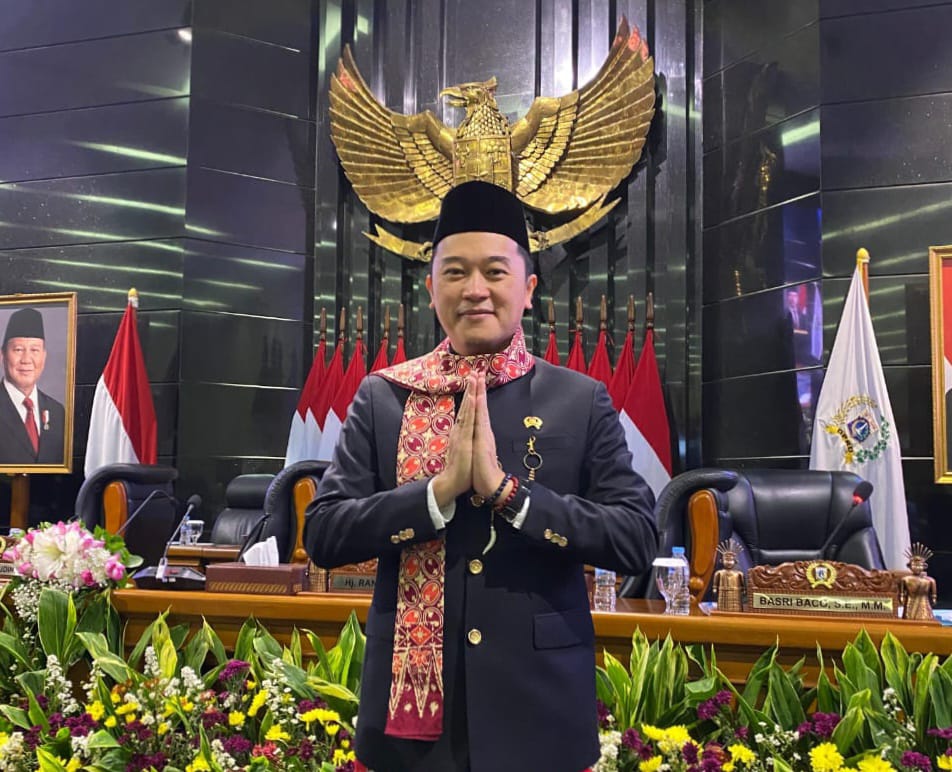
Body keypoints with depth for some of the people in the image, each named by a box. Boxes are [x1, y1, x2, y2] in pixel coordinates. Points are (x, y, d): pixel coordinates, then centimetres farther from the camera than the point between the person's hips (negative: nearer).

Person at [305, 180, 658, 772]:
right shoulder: (382, 398, 1)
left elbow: (638, 540, -8)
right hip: (410, 702, 1)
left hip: (538, 703, 0)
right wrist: (440, 489, -18)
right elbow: (323, 535, -4)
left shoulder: (582, 401, -2)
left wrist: (506, 489, -18)